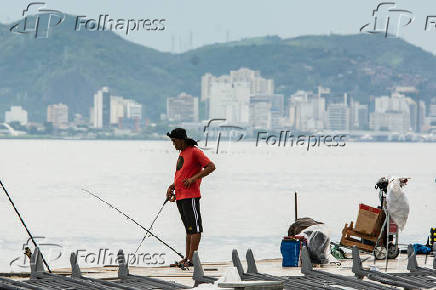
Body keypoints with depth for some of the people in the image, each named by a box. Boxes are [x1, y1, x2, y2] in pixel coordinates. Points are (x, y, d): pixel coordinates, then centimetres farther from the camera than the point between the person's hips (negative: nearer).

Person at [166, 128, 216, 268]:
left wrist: (193, 178, -18)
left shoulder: (194, 152, -8)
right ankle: (187, 258, 14)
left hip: (190, 196, -10)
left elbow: (211, 166, -14)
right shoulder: (182, 154, 20)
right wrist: (172, 187, 14)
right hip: (180, 197, 10)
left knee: (194, 228, -8)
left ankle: (191, 259, -10)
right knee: (189, 228, 12)